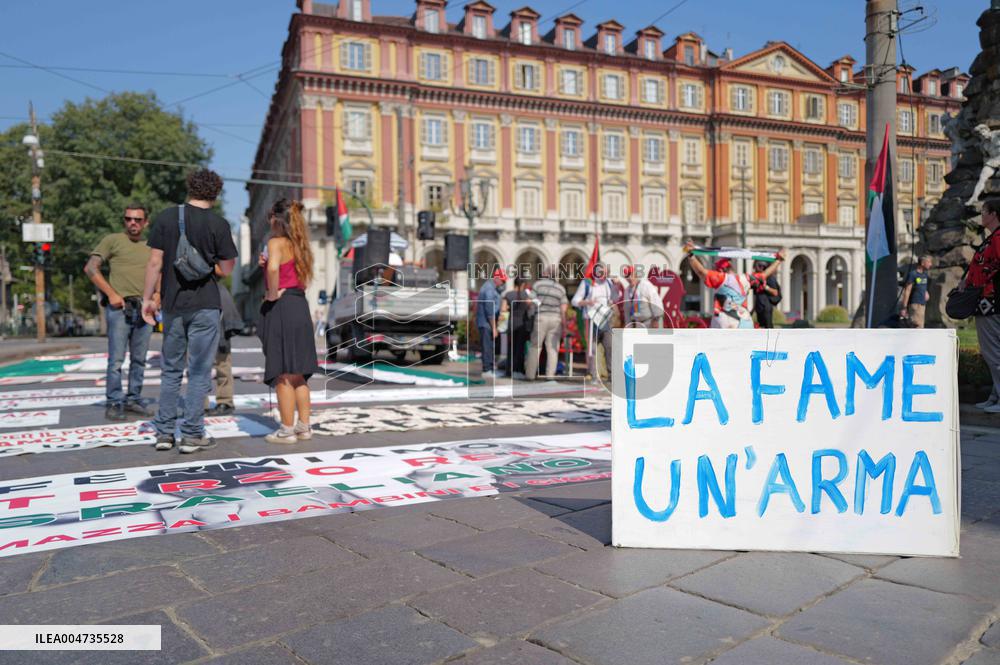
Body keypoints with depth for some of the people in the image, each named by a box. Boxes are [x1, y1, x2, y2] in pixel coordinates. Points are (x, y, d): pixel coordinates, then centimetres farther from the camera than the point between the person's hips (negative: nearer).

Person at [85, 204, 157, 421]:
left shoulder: (150, 247, 17)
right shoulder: (112, 240, 3)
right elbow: (90, 268, -3)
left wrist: (157, 293, 4)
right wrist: (111, 294, -9)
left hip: (144, 308, 5)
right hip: (120, 307, -5)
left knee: (139, 359, 7)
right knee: (116, 359, -5)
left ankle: (133, 400, 16)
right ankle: (114, 403, 1)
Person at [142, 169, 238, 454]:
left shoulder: (166, 218, 2)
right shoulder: (218, 224, -5)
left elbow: (155, 263, 0)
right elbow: (226, 270, -3)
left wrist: (147, 298, 7)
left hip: (173, 305, 3)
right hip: (205, 306, -3)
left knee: (171, 369, 13)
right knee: (199, 372, 3)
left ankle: (164, 433, 15)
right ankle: (192, 435, 6)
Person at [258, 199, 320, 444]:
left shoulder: (277, 242, -10)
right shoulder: (299, 246, 14)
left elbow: (273, 269, -31)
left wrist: (272, 293, -16)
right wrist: (265, 263, 11)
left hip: (280, 307, -8)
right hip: (300, 306, 8)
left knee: (283, 375, 0)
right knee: (298, 374, 14)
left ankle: (287, 430, 5)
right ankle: (304, 426, 19)